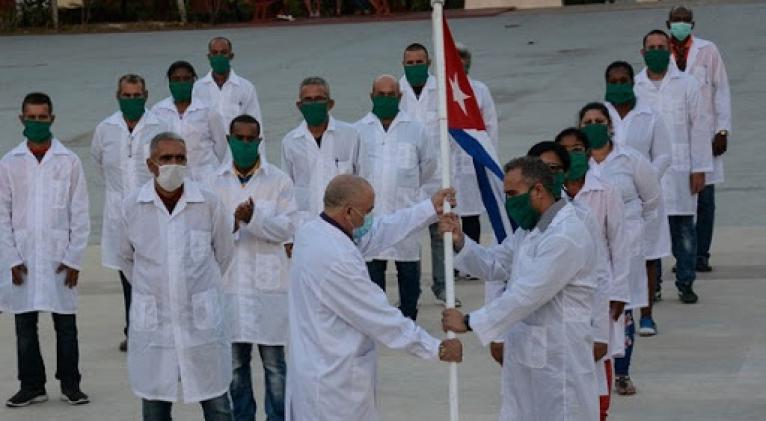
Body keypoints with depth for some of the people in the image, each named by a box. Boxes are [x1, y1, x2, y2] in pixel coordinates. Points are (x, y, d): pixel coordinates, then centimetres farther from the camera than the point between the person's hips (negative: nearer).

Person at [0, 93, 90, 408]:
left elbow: (80, 215, 1)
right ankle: (31, 385, 14)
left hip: (60, 259, -1)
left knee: (65, 324, 4)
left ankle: (70, 383, 14)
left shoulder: (69, 162, 0)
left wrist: (74, 258, -4)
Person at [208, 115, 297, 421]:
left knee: (274, 362, 1)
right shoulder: (216, 182, 6)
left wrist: (254, 218, -19)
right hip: (229, 282, 2)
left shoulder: (278, 181, 2)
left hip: (268, 281, -2)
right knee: (235, 363, 8)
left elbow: (287, 227, -5)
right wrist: (234, 221, -18)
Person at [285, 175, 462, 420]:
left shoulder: (311, 231, 2)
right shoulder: (336, 258, -26)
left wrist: (430, 209, 14)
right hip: (334, 383, -9)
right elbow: (381, 317, -20)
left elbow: (377, 233, 13)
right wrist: (437, 349, -10)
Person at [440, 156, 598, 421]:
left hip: (558, 358, -10)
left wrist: (469, 323, -20)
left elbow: (526, 295, -25)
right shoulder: (530, 229, 12)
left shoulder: (566, 237, -23)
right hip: (526, 354, 10)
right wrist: (459, 241, -3)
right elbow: (494, 265, 16)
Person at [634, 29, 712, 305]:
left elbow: (699, 127, 4)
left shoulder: (687, 85, 5)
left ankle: (685, 283, 11)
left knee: (683, 230, 1)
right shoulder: (633, 88, 7)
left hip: (679, 171, 0)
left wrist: (699, 169, -2)